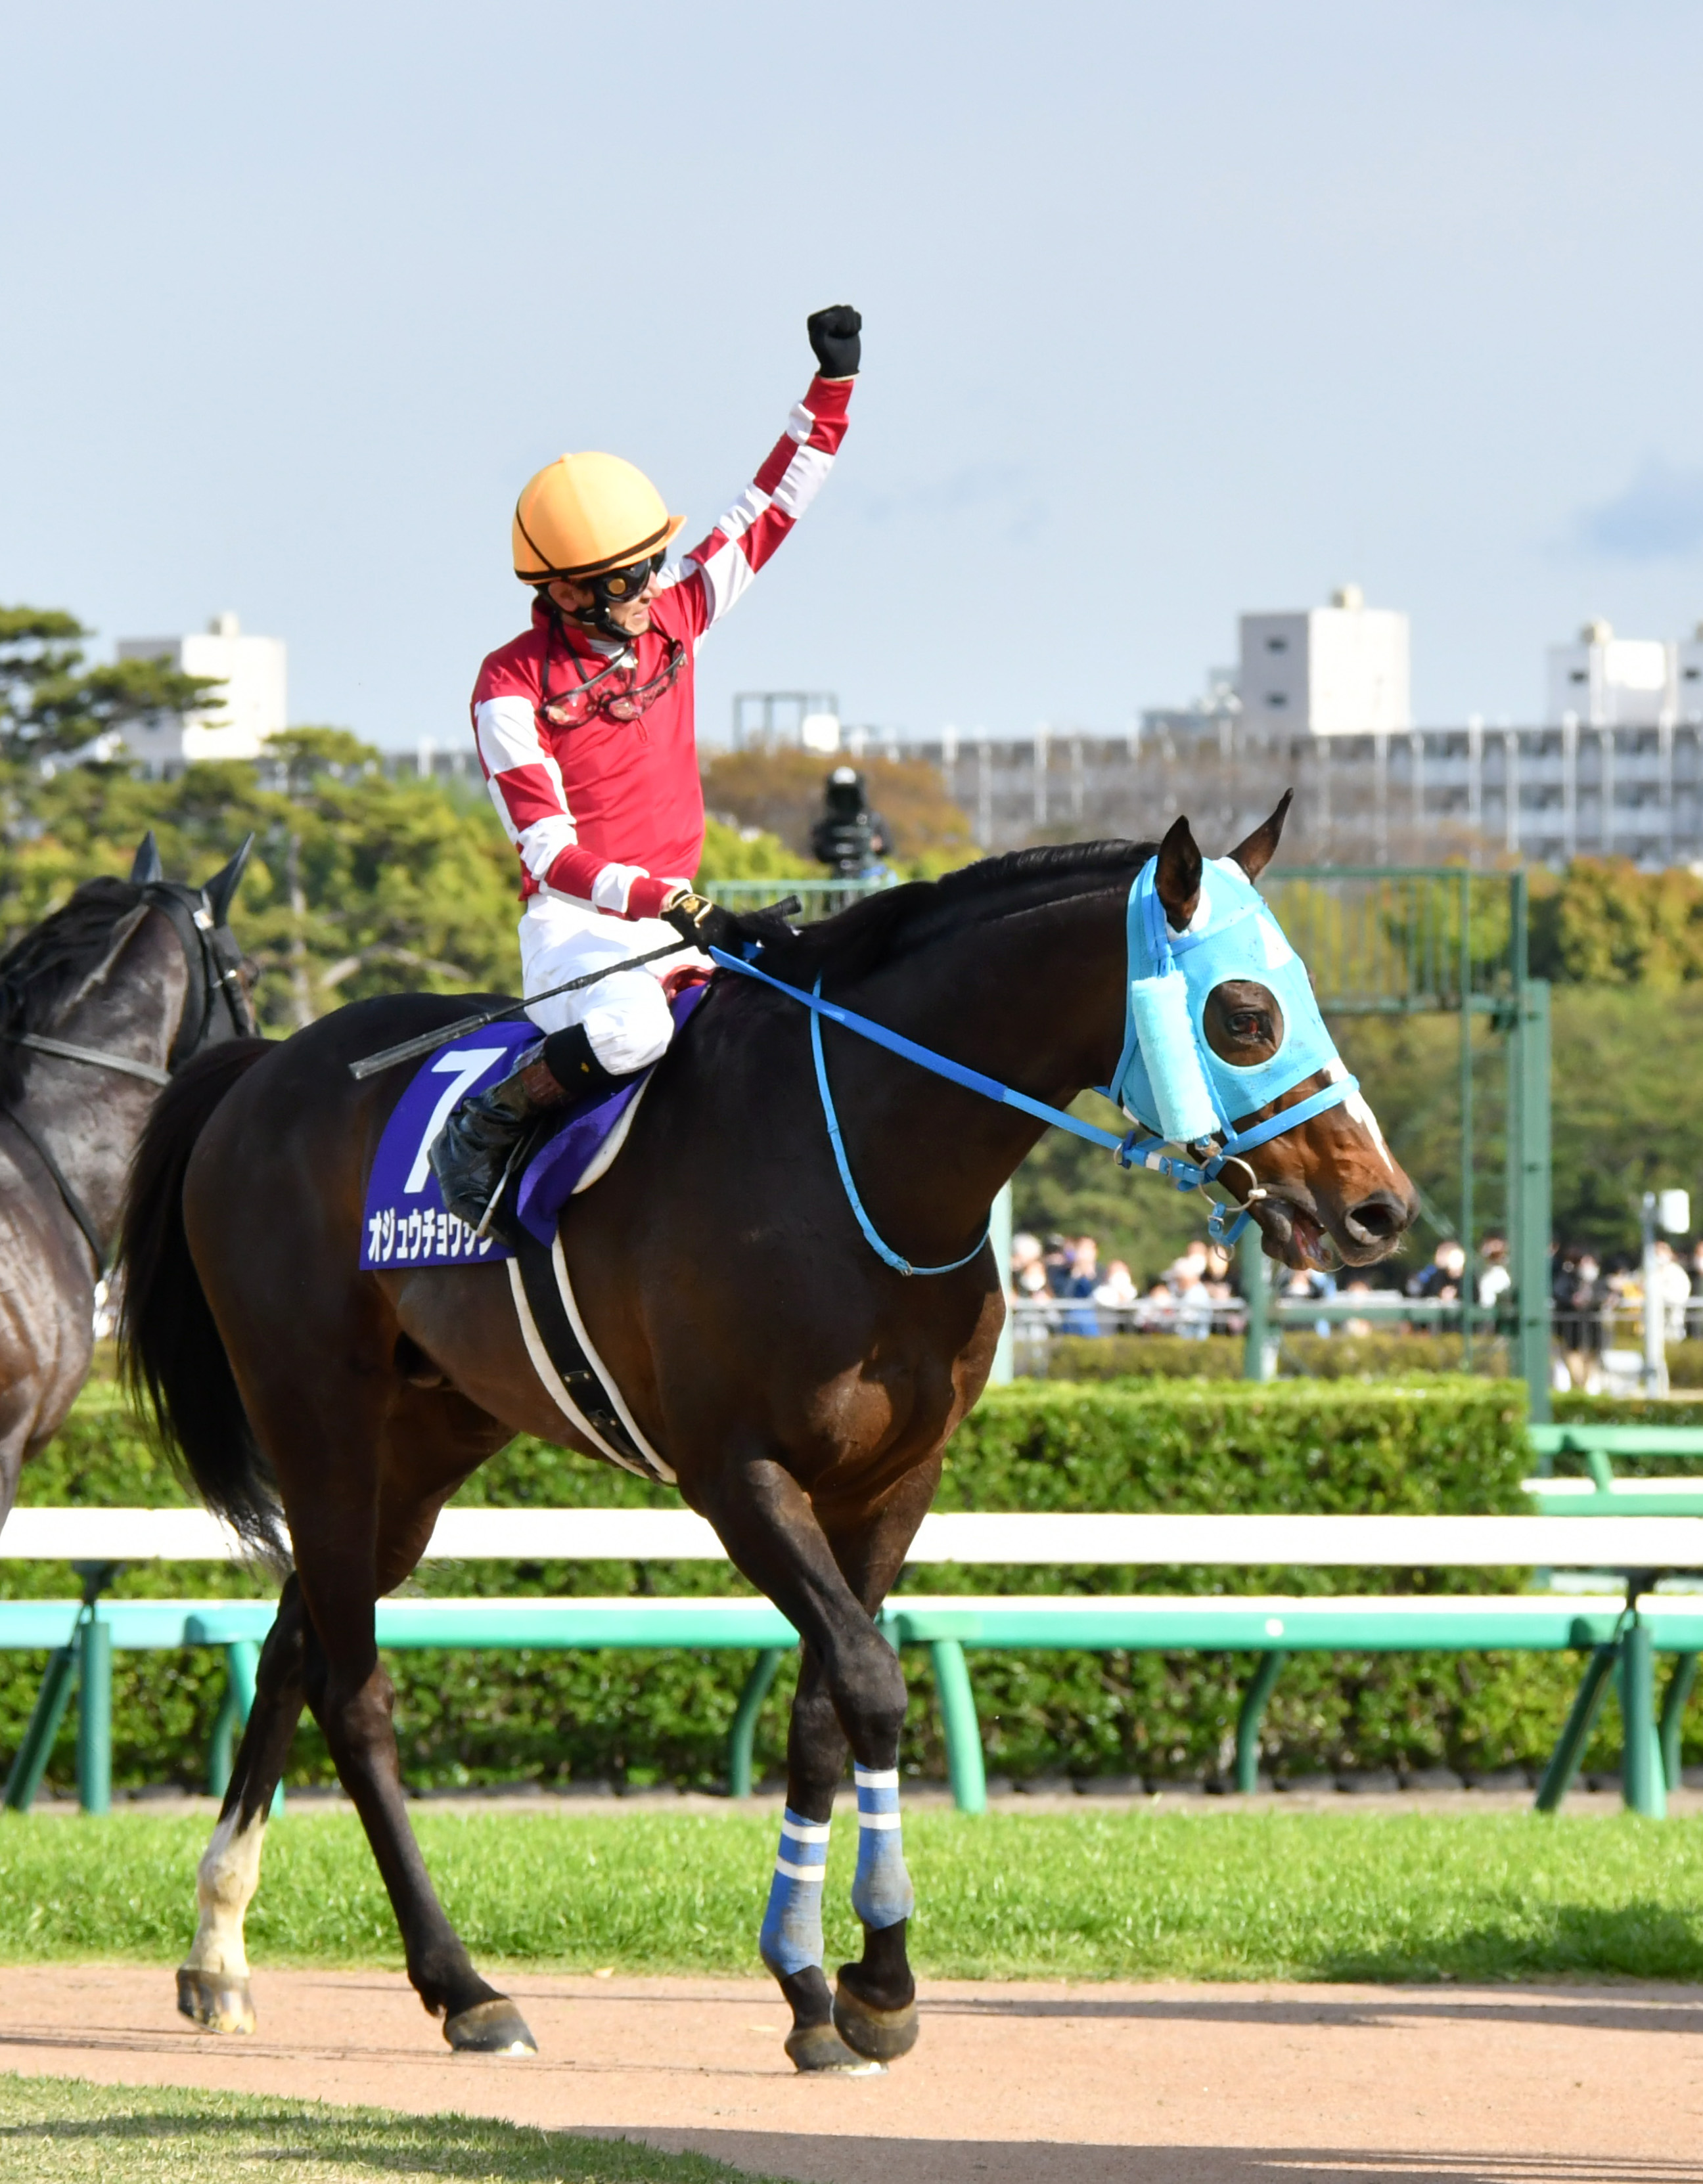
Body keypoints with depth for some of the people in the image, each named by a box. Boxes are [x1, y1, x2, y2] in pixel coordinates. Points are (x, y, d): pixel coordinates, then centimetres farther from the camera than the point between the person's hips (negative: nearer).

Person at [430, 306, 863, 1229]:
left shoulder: (672, 616, 6)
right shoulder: (512, 686, -10)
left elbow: (772, 507, 12)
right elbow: (549, 853, -15)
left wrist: (833, 386, 3)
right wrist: (665, 903, -28)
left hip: (677, 912, 7)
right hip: (577, 924, -7)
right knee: (629, 1031, -37)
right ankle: (486, 1122, -13)